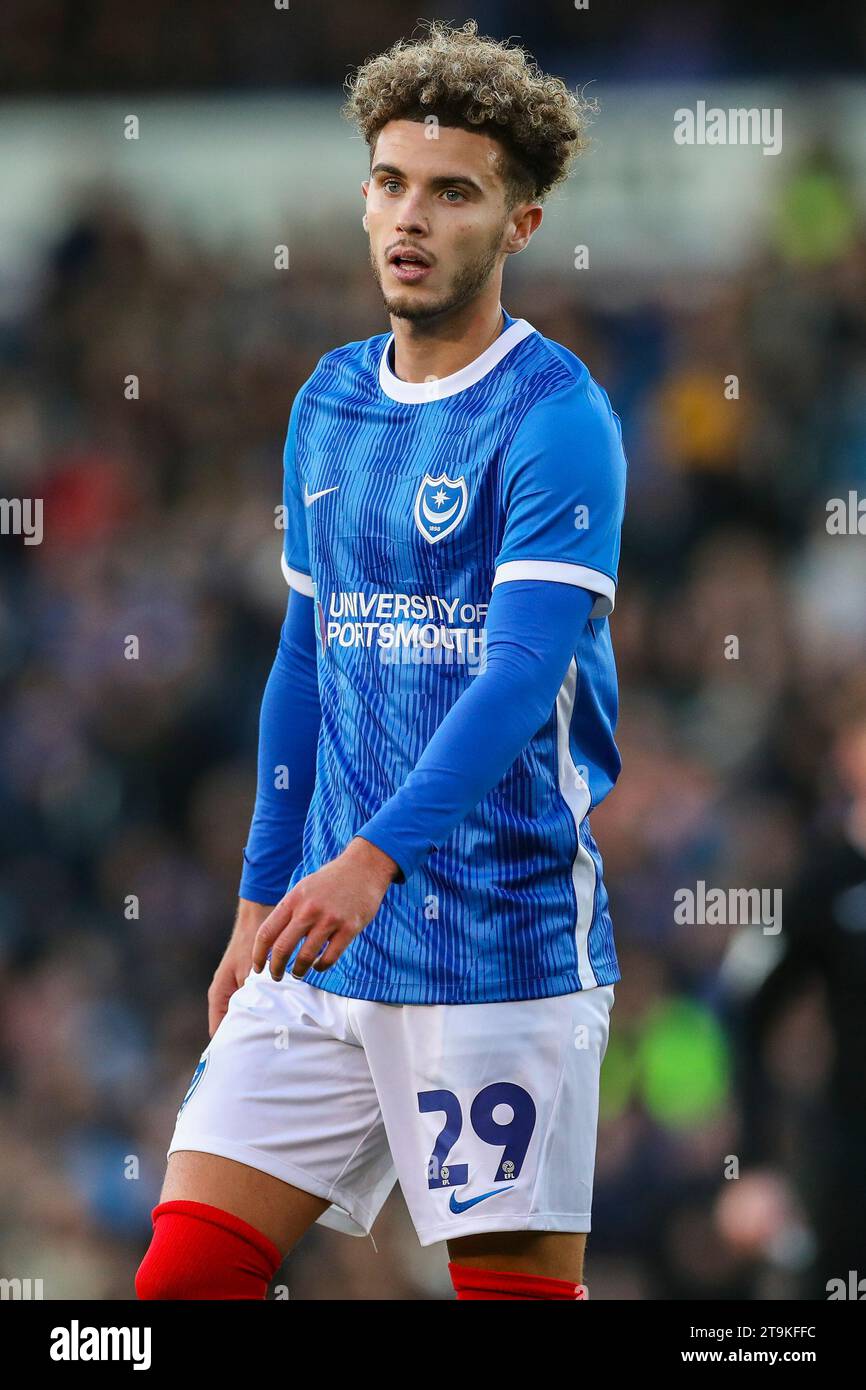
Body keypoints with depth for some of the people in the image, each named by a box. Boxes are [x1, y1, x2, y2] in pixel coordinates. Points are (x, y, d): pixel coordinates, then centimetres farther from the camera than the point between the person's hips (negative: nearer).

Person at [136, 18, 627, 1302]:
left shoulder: (555, 417, -10)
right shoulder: (329, 403, 13)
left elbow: (521, 673, -21)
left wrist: (373, 859, -32)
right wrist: (262, 906, 19)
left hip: (502, 948, -6)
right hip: (325, 944, 7)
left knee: (515, 1282, -2)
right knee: (186, 1270, -1)